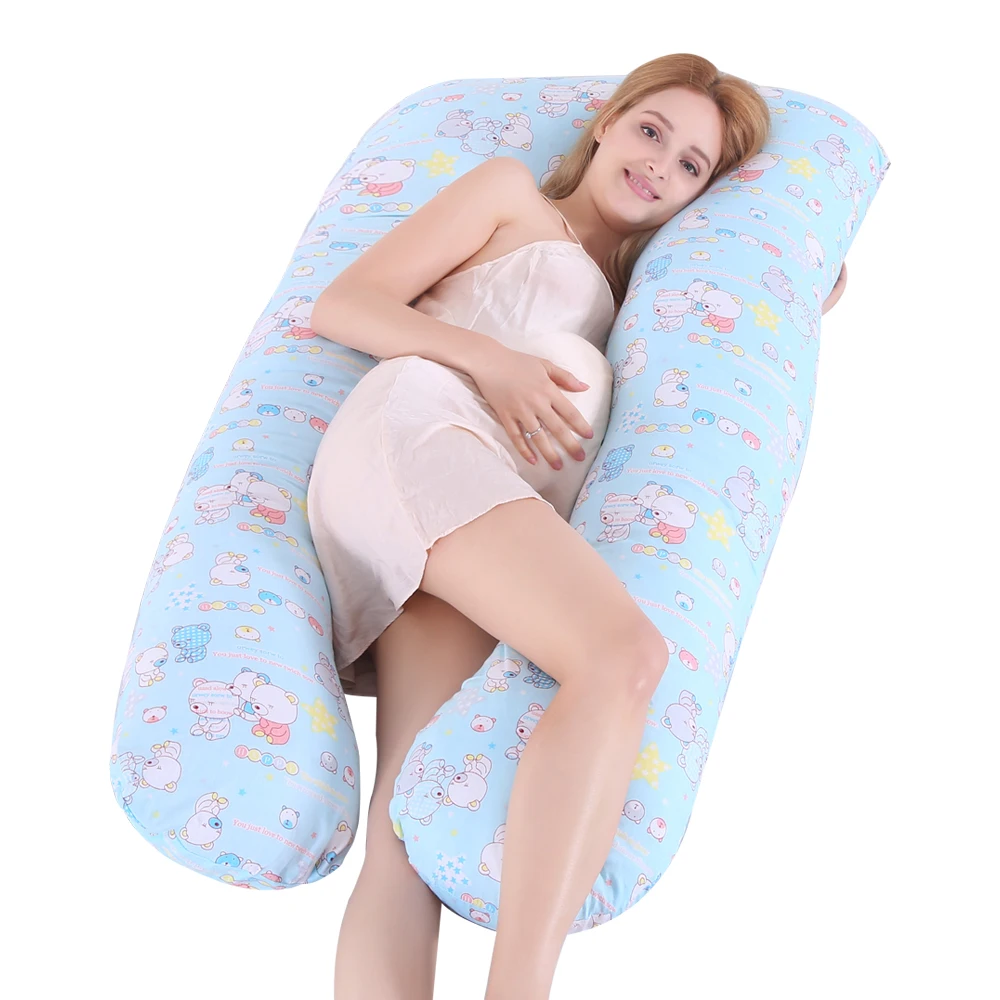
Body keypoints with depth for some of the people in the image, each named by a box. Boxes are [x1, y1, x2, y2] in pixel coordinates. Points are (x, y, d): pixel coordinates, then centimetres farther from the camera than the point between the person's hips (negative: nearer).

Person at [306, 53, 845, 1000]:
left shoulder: (626, 296, 37)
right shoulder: (510, 191, 21)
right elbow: (340, 304, 10)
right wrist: (490, 361, -4)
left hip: (475, 542, 5)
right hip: (419, 428, -5)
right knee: (623, 653, -32)